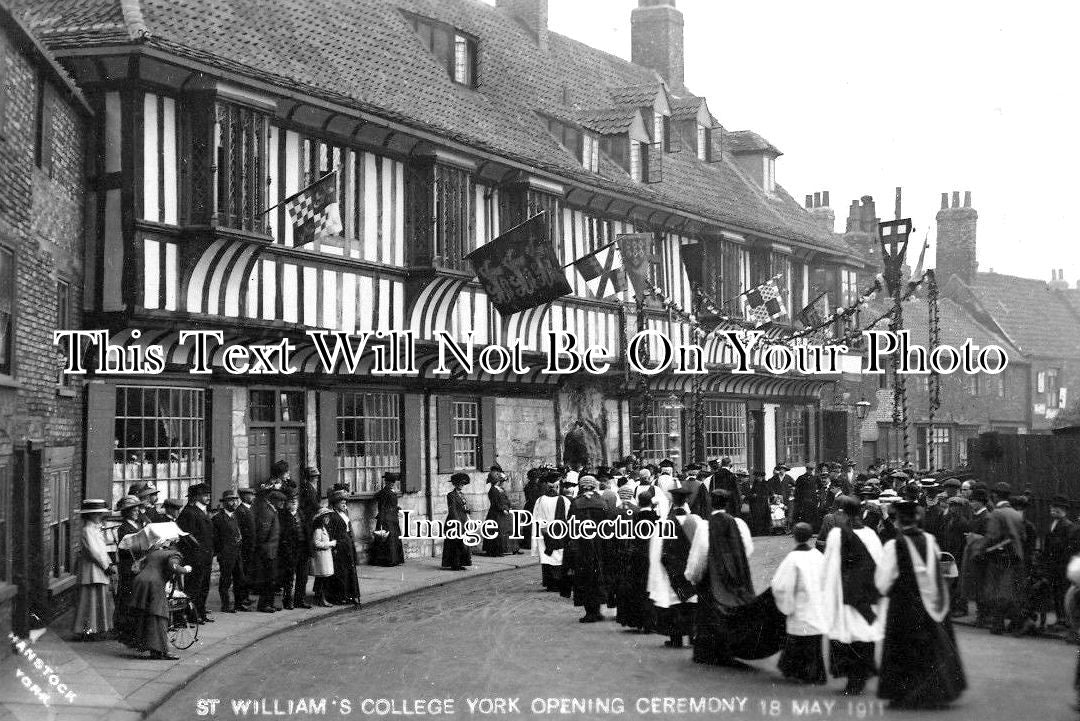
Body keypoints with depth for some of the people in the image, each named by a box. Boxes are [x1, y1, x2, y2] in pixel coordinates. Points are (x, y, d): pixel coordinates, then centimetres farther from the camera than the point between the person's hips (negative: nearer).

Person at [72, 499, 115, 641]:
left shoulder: (96, 530, 16)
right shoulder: (88, 530, -14)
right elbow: (94, 552, -20)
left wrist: (110, 565, 6)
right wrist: (107, 567, -14)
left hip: (101, 572, 10)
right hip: (92, 572, -10)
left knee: (101, 601, 12)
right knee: (91, 601, -6)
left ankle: (96, 630, 18)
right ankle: (86, 631, -1)